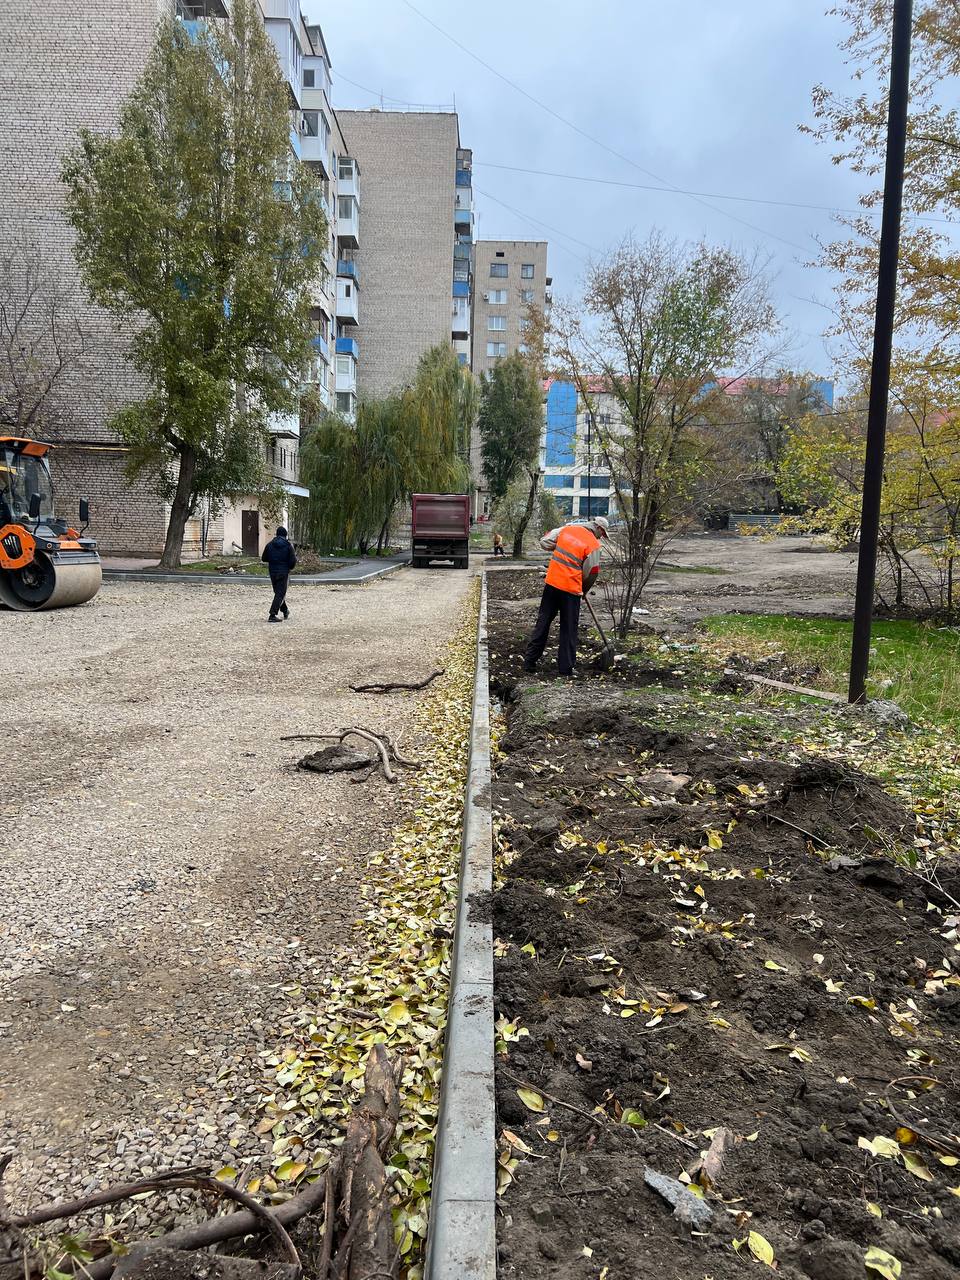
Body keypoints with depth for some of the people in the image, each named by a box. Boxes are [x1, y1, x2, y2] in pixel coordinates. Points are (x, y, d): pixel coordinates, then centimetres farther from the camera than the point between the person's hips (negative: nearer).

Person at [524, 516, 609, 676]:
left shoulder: (567, 529, 5)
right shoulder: (594, 544, -8)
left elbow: (544, 542, 8)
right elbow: (591, 573, -3)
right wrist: (584, 590, 14)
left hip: (552, 583, 5)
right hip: (571, 588, -4)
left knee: (543, 622, 14)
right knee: (569, 628, 6)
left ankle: (530, 661, 18)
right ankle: (567, 666, 10)